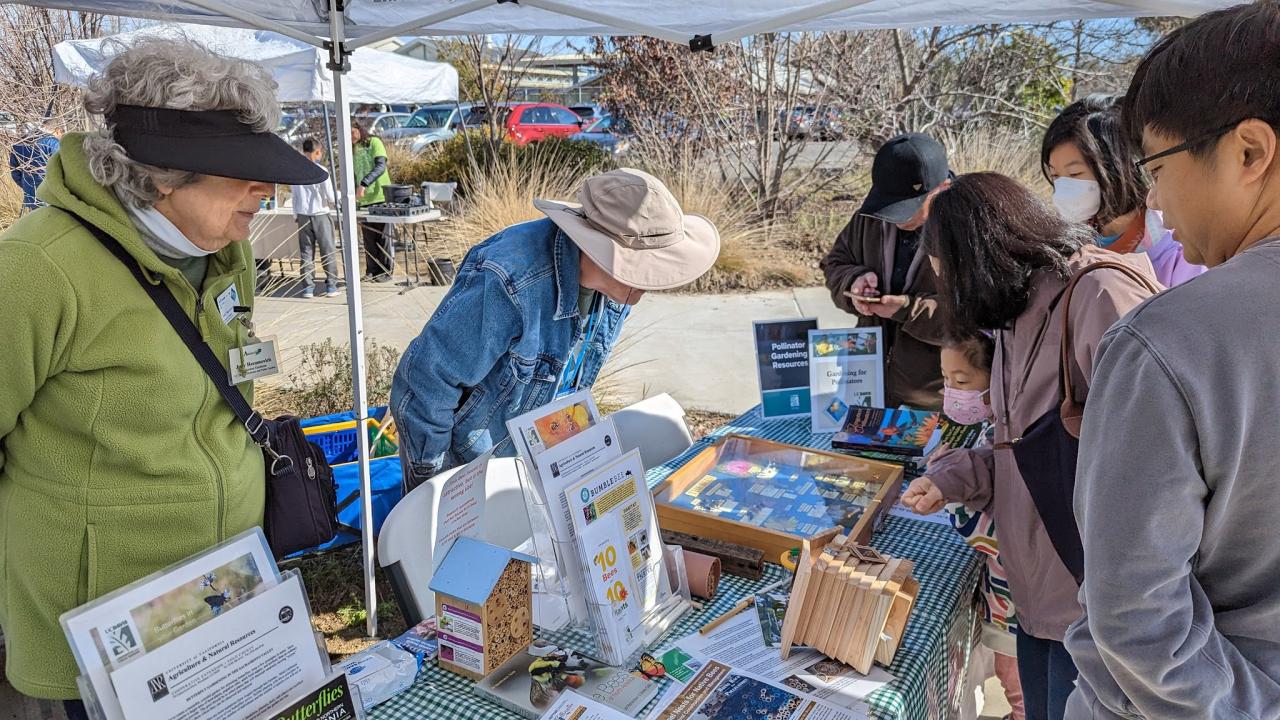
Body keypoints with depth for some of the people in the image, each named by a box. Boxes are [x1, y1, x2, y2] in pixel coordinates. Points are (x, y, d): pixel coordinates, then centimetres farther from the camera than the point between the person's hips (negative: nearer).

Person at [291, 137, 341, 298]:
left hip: (302, 216, 4)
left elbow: (294, 195, 9)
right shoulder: (320, 170, -11)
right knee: (328, 251, 5)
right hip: (320, 214, -4)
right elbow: (330, 197, -9)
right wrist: (336, 204, 11)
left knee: (306, 251, 8)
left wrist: (296, 215, 18)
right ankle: (331, 286, 7)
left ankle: (308, 287, 9)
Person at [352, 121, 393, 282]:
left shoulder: (374, 142, -3)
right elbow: (353, 175, 20)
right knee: (368, 238, 6)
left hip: (380, 197, -5)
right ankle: (371, 270, 15)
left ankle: (385, 271, 8)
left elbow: (381, 166, -17)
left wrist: (364, 184, -27)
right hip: (363, 200, 5)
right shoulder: (352, 149, 15)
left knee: (383, 236, 0)